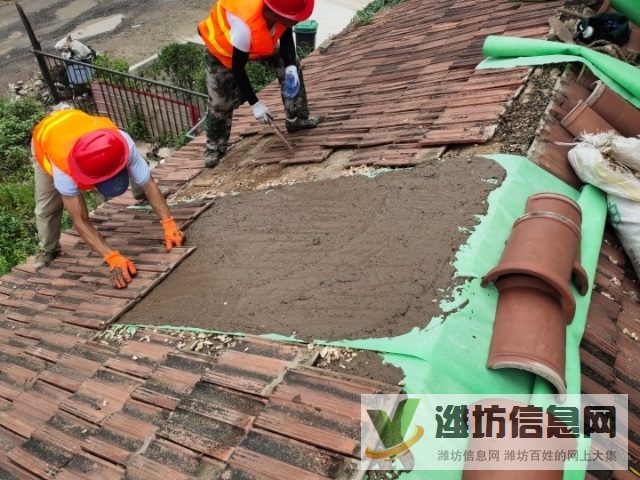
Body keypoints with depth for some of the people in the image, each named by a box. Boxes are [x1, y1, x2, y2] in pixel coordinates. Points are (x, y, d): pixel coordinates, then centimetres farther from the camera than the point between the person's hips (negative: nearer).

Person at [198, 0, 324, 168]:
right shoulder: (244, 25, -46)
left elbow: (286, 39, -10)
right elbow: (238, 69, -33)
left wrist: (291, 68, -26)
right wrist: (255, 104, -31)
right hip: (221, 47, -5)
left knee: (292, 66, -5)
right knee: (220, 101, 0)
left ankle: (297, 119, 10)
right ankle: (214, 147, 23)